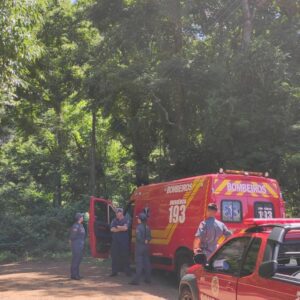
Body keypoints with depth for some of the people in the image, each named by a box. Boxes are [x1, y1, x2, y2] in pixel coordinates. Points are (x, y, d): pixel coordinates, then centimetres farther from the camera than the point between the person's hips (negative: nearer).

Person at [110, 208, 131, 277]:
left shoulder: (126, 220, -2)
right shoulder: (114, 220, 9)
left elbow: (125, 228, -19)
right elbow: (112, 229, -4)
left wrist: (117, 227, -5)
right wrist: (121, 228, -10)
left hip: (124, 241, -3)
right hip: (115, 240, 3)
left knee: (125, 255, 0)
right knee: (115, 256, 3)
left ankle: (127, 271, 9)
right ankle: (114, 271, 11)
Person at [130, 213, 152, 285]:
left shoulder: (139, 227, -15)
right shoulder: (147, 227, 8)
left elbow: (138, 237, -22)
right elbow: (149, 237, 11)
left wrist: (143, 241, -6)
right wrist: (146, 241, 0)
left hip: (140, 247, -7)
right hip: (146, 247, 7)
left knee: (139, 263, -6)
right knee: (146, 262, 13)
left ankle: (136, 280, -6)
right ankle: (148, 279, 20)